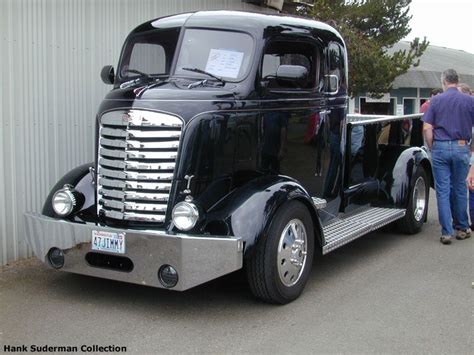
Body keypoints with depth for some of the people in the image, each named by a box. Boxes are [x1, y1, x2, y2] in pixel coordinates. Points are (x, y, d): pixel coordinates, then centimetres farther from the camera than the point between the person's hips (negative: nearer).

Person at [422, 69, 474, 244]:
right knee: (460, 189, 14)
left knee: (442, 191, 3)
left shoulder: (436, 100, 0)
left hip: (440, 147, -1)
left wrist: (431, 147, 7)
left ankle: (446, 232, 1)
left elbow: (427, 128, -4)